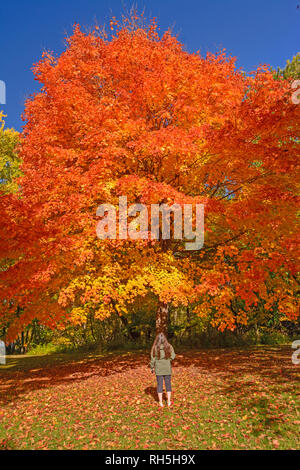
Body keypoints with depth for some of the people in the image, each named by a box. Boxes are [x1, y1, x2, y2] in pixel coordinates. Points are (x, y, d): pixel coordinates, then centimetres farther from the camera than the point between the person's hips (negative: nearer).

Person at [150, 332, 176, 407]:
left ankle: (161, 402, 19)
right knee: (168, 384, 15)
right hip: (167, 369, 1)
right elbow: (173, 356, -13)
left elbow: (153, 359, -7)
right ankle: (169, 402, 21)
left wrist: (152, 368, 8)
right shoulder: (169, 347, -11)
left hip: (158, 369, 0)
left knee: (159, 384, 11)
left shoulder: (155, 348, -12)